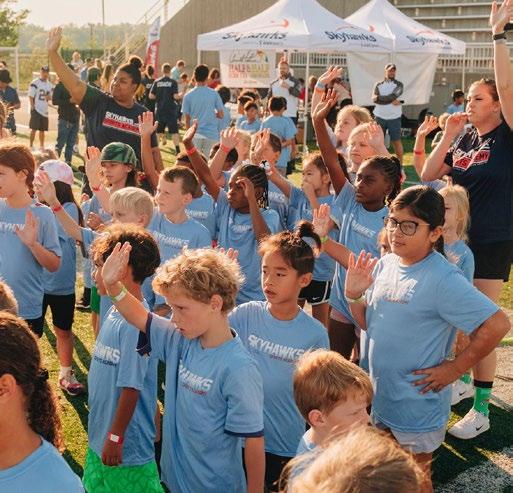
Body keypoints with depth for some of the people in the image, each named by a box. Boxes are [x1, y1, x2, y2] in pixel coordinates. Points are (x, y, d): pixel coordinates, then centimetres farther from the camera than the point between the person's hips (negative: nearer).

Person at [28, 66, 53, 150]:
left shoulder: (49, 85, 12)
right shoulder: (34, 83, -7)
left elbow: (51, 97, 16)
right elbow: (31, 96, -9)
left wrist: (49, 97, -7)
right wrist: (32, 107, -15)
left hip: (45, 110, 6)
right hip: (36, 109, -6)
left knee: (42, 129, 13)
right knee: (34, 128, -8)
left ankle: (41, 146, 23)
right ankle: (31, 146, -2)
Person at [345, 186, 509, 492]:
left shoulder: (444, 279, -24)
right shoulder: (384, 265, -2)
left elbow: (498, 325, -28)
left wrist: (453, 369, -21)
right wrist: (353, 295, -11)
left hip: (418, 406, -6)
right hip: (381, 397, 7)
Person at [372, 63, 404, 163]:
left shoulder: (399, 85, 1)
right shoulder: (378, 84, 6)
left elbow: (392, 96, -17)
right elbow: (374, 99, -10)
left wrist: (380, 98, -8)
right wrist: (391, 100, -14)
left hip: (394, 118, -2)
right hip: (380, 117, 2)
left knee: (396, 141, 1)